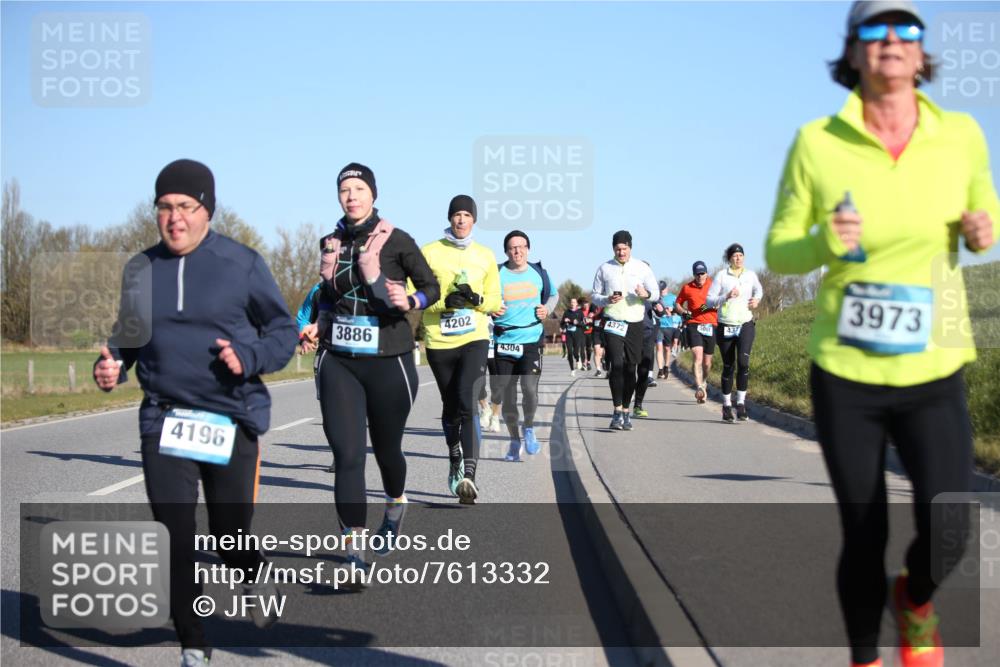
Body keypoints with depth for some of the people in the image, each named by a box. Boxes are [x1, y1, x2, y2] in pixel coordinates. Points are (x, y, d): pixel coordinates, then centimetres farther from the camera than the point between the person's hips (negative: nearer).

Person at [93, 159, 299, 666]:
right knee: (174, 538, -2)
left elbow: (284, 329, 2)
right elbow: (129, 336, 18)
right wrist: (112, 366, -3)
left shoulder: (241, 264, -4)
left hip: (232, 420, -2)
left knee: (231, 536, 6)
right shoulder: (141, 269, 6)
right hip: (164, 420, 2)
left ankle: (256, 578, 43)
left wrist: (250, 355, -17)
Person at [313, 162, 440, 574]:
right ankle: (355, 554, -6)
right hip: (338, 363, 2)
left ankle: (395, 504, 48)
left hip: (388, 362, -2)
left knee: (386, 447, 13)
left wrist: (409, 302, -18)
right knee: (347, 456, -8)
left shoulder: (395, 240, -5)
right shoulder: (330, 243, 7)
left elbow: (432, 286, -1)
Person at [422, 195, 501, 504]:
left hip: (474, 339, -1)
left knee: (468, 404, -18)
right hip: (439, 341, 1)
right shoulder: (430, 252, 2)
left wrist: (477, 300, -10)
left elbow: (495, 301, 12)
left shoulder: (485, 256, 8)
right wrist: (444, 301, -19)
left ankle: (468, 475, -25)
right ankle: (455, 462, 36)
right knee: (451, 407, 13)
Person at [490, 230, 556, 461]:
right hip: (504, 343, 0)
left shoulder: (539, 272, 5)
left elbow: (553, 295, 23)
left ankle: (529, 429, 8)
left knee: (529, 387, -18)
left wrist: (547, 309, 3)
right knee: (507, 396, 4)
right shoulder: (496, 274, -1)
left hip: (531, 340, 0)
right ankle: (514, 441, 22)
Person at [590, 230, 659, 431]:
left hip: (635, 324, 1)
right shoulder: (604, 269, 6)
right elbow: (595, 296, 10)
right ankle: (618, 411, -14)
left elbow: (656, 292, 6)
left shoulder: (642, 267, 6)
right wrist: (607, 300, -12)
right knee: (616, 365, -15)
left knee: (630, 368, 5)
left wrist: (646, 294, -17)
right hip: (613, 323, -1)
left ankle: (626, 411, 16)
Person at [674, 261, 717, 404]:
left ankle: (703, 382, 36)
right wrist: (684, 312, -2)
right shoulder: (687, 288, 6)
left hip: (711, 326, 2)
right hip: (693, 325, -1)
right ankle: (699, 388, -30)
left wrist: (712, 305, -9)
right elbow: (677, 303, 19)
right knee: (698, 356, -20)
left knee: (707, 361, 10)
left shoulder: (714, 286, 5)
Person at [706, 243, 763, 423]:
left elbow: (758, 289, 30)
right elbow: (709, 301, -3)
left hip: (746, 325, 1)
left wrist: (757, 299, 9)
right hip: (725, 327, -1)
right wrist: (726, 296, -17)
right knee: (728, 366, 3)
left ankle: (741, 403, -13)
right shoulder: (721, 276, 0)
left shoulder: (750, 275, 8)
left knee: (743, 362, -19)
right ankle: (727, 405, 16)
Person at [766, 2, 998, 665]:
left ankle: (915, 600, 23)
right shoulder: (816, 144, -7)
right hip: (845, 374, 0)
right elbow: (778, 254, 0)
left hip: (933, 373, 1)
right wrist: (826, 244, -22)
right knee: (864, 536, 6)